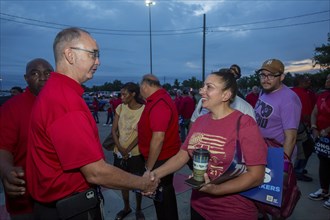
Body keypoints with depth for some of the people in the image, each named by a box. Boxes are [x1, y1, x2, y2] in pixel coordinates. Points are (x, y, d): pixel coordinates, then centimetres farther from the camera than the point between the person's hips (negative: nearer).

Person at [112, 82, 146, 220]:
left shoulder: (144, 109, -12)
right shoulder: (120, 108, 0)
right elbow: (114, 130, -1)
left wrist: (128, 150, -14)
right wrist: (120, 148, -12)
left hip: (136, 153, -4)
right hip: (119, 152, 4)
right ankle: (126, 208, 39)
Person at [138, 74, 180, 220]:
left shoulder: (158, 104, -24)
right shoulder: (160, 98, 8)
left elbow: (158, 138, -28)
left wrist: (149, 167, -21)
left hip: (161, 159, -10)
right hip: (164, 156, 10)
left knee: (161, 196, 8)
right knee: (166, 193, 24)